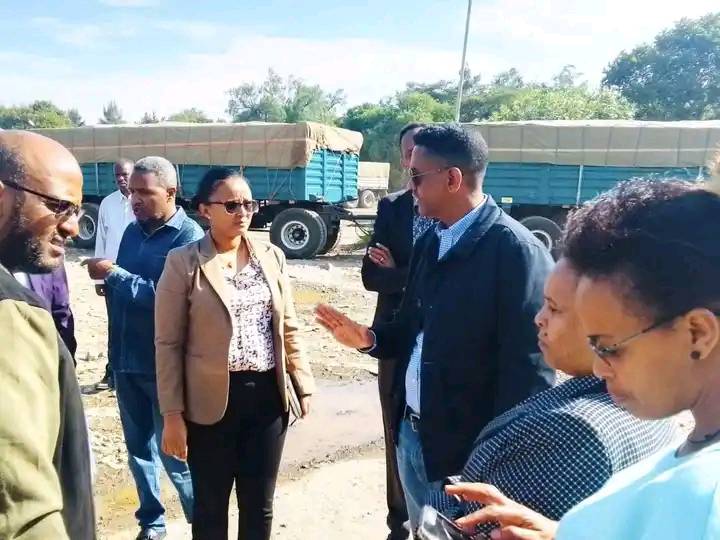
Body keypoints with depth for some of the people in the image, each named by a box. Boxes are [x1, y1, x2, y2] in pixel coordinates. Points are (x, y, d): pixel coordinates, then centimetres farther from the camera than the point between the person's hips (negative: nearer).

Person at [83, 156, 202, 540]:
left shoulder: (189, 236, -12)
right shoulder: (133, 231, 8)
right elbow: (124, 289, 14)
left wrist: (114, 274, -19)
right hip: (127, 361, 6)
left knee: (174, 453, 4)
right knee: (138, 447, 16)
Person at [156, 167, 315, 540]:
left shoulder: (272, 256, 5)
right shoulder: (183, 262, -7)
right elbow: (168, 344, -6)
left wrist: (303, 384, 7)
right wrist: (172, 414, -7)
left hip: (266, 396, 3)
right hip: (212, 401, -3)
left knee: (259, 507, 16)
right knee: (210, 507, 15)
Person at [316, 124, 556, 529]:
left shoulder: (517, 252, -19)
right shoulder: (431, 244, 7)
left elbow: (530, 371, -20)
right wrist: (369, 338, -5)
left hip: (468, 450, -7)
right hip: (411, 435, 7)